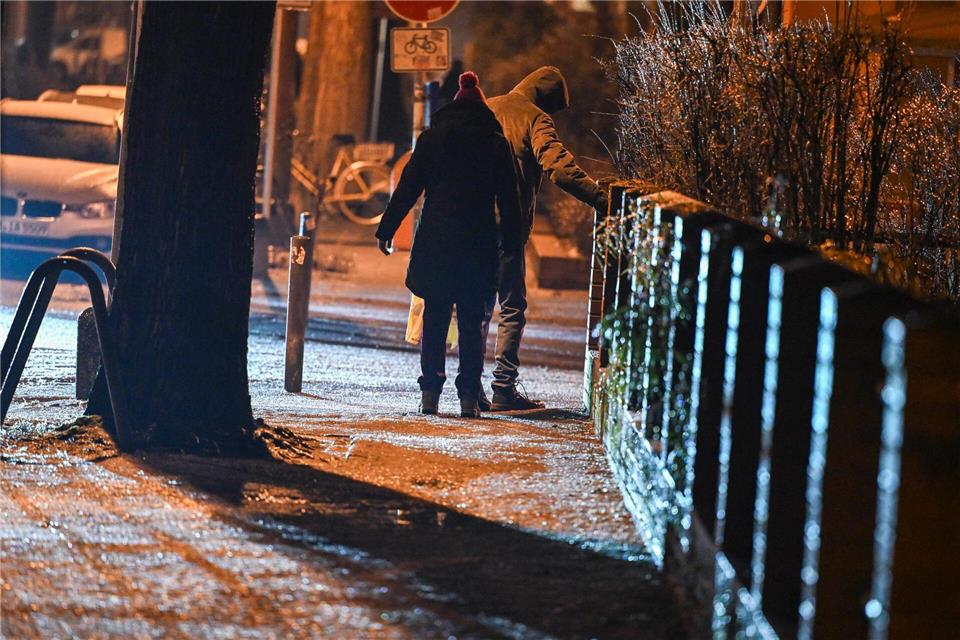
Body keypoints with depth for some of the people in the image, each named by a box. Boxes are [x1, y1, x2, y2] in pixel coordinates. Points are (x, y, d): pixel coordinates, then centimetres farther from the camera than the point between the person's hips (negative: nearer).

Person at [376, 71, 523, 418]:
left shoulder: (432, 139, 4)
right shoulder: (496, 143, 4)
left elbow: (408, 188, 2)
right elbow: (508, 198, 3)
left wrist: (386, 229, 6)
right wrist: (510, 243, 9)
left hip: (435, 242, 0)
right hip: (479, 243, 0)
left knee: (434, 316, 6)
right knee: (471, 320, 4)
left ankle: (430, 392, 0)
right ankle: (469, 396, 0)